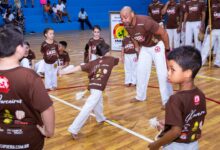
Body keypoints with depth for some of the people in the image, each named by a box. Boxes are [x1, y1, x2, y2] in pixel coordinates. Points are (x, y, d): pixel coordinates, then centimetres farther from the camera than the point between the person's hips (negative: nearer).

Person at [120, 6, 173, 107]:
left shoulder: (145, 22, -36)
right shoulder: (127, 26, -14)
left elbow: (163, 33, -26)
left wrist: (167, 49, -17)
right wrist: (139, 49, 14)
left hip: (157, 45, -7)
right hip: (145, 47, 7)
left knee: (162, 73, -8)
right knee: (140, 71, 11)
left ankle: (167, 101, 2)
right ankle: (140, 96, 28)